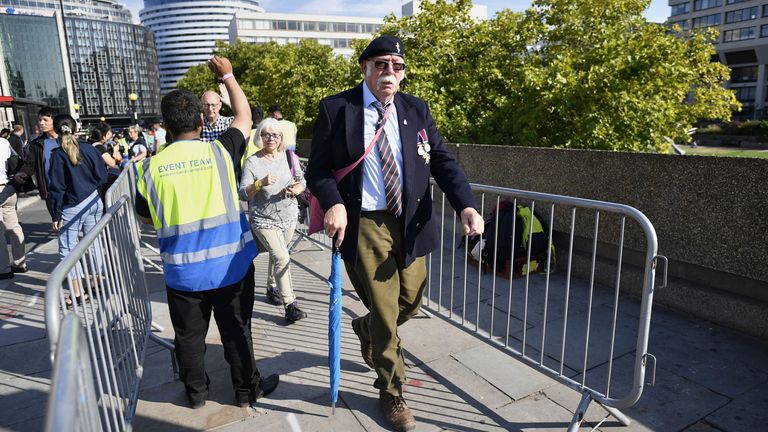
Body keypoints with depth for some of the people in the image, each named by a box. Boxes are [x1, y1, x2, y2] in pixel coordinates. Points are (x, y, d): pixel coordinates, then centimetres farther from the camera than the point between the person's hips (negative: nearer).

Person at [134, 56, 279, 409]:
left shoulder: (152, 166, -6)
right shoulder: (220, 151, -11)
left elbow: (146, 217, 7)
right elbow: (244, 116, 7)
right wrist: (227, 76, 17)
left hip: (182, 269, 2)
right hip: (229, 264, -1)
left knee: (189, 334, 18)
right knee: (236, 330, 13)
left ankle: (196, 390, 37)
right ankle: (247, 389, 30)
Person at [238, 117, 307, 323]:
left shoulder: (289, 157, 2)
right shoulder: (252, 162, -8)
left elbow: (302, 182, 9)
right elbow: (243, 194, -13)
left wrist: (296, 189, -13)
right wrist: (261, 183, -29)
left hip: (288, 216, 4)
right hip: (264, 219, -4)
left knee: (277, 255, 19)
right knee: (282, 257, -15)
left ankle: (272, 288, 43)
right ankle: (290, 304, -9)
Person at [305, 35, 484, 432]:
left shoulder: (416, 109, 5)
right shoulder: (336, 109, -5)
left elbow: (442, 160, 1)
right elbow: (317, 169, -3)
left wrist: (466, 206, -15)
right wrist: (333, 204, -23)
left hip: (410, 222, 4)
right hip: (364, 225, -4)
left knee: (410, 304, 17)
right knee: (385, 314, 5)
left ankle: (366, 327, 53)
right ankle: (392, 393, 33)